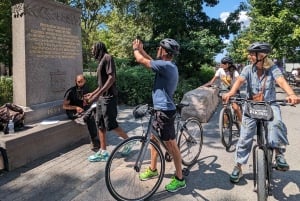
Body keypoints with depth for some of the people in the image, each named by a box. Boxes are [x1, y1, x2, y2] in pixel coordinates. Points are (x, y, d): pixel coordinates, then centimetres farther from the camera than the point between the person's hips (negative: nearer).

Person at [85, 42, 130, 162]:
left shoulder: (107, 57, -8)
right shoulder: (101, 61, 19)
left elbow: (111, 78, -20)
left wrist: (98, 94, -25)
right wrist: (93, 93, 25)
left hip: (108, 97, -9)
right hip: (101, 98, 9)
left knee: (111, 125, -6)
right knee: (100, 125, 7)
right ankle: (103, 152, 13)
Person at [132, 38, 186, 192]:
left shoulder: (166, 65, -20)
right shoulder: (168, 65, 11)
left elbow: (141, 60, -15)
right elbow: (151, 62, 26)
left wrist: (135, 48, 5)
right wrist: (141, 49, 22)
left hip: (165, 111, -10)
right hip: (160, 110, 10)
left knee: (171, 145, 0)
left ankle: (179, 179, 15)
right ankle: (153, 169, 36)